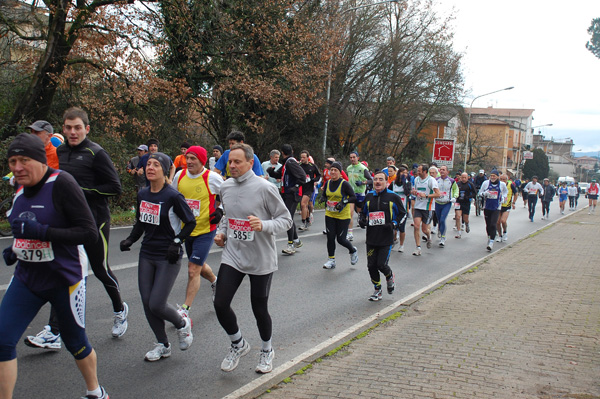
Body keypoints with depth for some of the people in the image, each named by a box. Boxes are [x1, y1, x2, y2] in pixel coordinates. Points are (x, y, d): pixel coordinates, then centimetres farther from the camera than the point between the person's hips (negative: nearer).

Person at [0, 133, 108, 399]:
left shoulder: (62, 183, -18)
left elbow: (90, 233, -23)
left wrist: (40, 231, -28)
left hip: (65, 278, -6)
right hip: (26, 278, 6)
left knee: (75, 342, 12)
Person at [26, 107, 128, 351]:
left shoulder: (95, 153, -10)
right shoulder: (59, 152, 10)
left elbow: (115, 188, -13)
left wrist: (82, 191, -18)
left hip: (94, 222, -5)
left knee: (101, 270, 8)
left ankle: (120, 310, 35)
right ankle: (54, 332, 0)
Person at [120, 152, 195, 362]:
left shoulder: (173, 196, -14)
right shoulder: (142, 194, 5)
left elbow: (190, 222, -6)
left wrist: (177, 241, -17)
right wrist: (130, 239, 2)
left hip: (168, 257, -6)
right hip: (146, 254, 6)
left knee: (157, 305, -8)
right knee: (147, 302, 5)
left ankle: (182, 324, 23)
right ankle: (162, 345, 23)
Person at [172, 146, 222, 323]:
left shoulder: (212, 178, -13)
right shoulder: (180, 176, 0)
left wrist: (220, 210, -8)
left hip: (205, 230, -5)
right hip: (186, 229, 5)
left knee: (193, 270, -9)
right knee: (199, 266, 21)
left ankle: (185, 310, -1)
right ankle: (215, 281, 52)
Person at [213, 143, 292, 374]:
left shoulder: (264, 188, -14)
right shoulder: (225, 187, 4)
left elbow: (286, 219, -10)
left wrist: (264, 225, -27)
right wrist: (221, 232, 4)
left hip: (261, 259, -4)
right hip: (232, 255, 5)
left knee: (259, 309, 7)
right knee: (220, 304, -5)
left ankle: (267, 351, 35)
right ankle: (238, 344, 23)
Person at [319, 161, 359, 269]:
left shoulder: (344, 184, -12)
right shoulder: (328, 183, 4)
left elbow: (354, 197, -12)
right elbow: (324, 195, 17)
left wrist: (344, 201, -28)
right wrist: (323, 198, -6)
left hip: (343, 216, -5)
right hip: (329, 215, 5)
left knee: (341, 239, -2)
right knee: (330, 237, 1)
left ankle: (353, 251, 28)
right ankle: (331, 260, 13)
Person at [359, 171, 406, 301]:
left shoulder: (393, 197, -3)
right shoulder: (369, 196, 8)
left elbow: (403, 214, 4)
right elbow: (363, 212, 23)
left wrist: (393, 224, -12)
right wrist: (361, 220, 2)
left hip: (386, 238, -4)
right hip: (371, 238, 4)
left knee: (382, 264, -9)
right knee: (371, 266, 3)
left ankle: (390, 277, 27)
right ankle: (377, 290, 24)